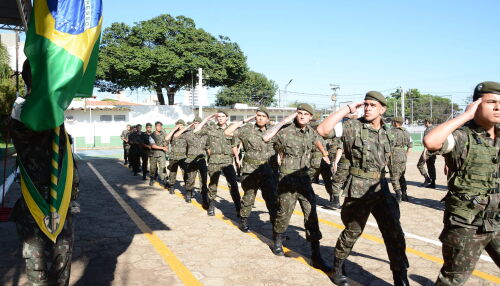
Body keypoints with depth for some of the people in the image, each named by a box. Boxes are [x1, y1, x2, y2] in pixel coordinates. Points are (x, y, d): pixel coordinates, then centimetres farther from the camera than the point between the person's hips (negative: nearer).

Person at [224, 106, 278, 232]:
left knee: (272, 198, 2)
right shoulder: (247, 130, -4)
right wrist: (244, 121, -11)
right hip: (250, 171, -2)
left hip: (268, 171, 3)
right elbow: (227, 132, -12)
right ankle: (243, 221, 28)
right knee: (248, 197, 10)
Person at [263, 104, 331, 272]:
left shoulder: (310, 132, 6)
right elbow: (266, 138, -26)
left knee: (311, 215, -2)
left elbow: (317, 140, 29)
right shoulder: (286, 130, -11)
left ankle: (316, 257, 2)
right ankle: (277, 241, 36)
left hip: (304, 178, 5)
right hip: (287, 179, -4)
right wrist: (283, 121, -22)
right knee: (284, 213, 8)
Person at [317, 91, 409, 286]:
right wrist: (348, 109, -23)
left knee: (394, 233, 2)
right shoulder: (354, 127, -12)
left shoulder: (386, 131, 8)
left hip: (381, 189, 5)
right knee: (353, 231, 10)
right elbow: (323, 130, -28)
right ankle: (337, 270, 33)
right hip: (358, 190, -5)